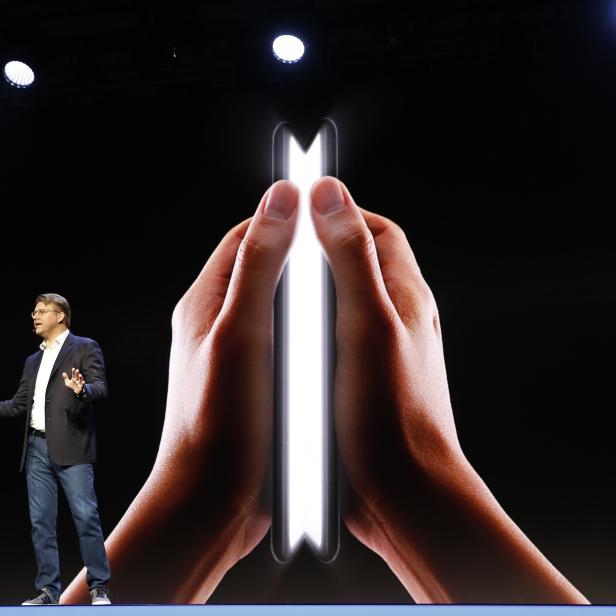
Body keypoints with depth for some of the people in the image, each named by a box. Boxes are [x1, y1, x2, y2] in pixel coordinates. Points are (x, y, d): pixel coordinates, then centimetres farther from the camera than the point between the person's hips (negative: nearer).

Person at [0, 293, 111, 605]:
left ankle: (99, 588, -2)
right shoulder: (33, 360, 23)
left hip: (70, 447, -6)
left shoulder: (84, 348, 4)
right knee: (41, 522, 5)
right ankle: (48, 589, 10)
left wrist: (81, 390, -29)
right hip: (37, 448, 6)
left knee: (86, 517, -8)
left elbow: (100, 387, -8)